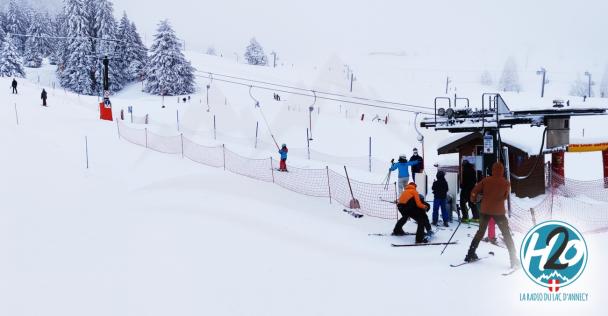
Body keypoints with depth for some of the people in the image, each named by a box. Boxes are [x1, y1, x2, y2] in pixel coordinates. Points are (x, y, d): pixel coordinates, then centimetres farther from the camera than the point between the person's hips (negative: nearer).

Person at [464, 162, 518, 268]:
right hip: (499, 211, -2)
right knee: (507, 235, 6)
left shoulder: (486, 180, -3)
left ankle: (471, 254, 16)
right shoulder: (505, 183, -5)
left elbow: (474, 191, -3)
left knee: (480, 232, 18)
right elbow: (505, 196, 8)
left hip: (485, 210, 2)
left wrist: (473, 199, 16)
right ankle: (514, 260, 1)